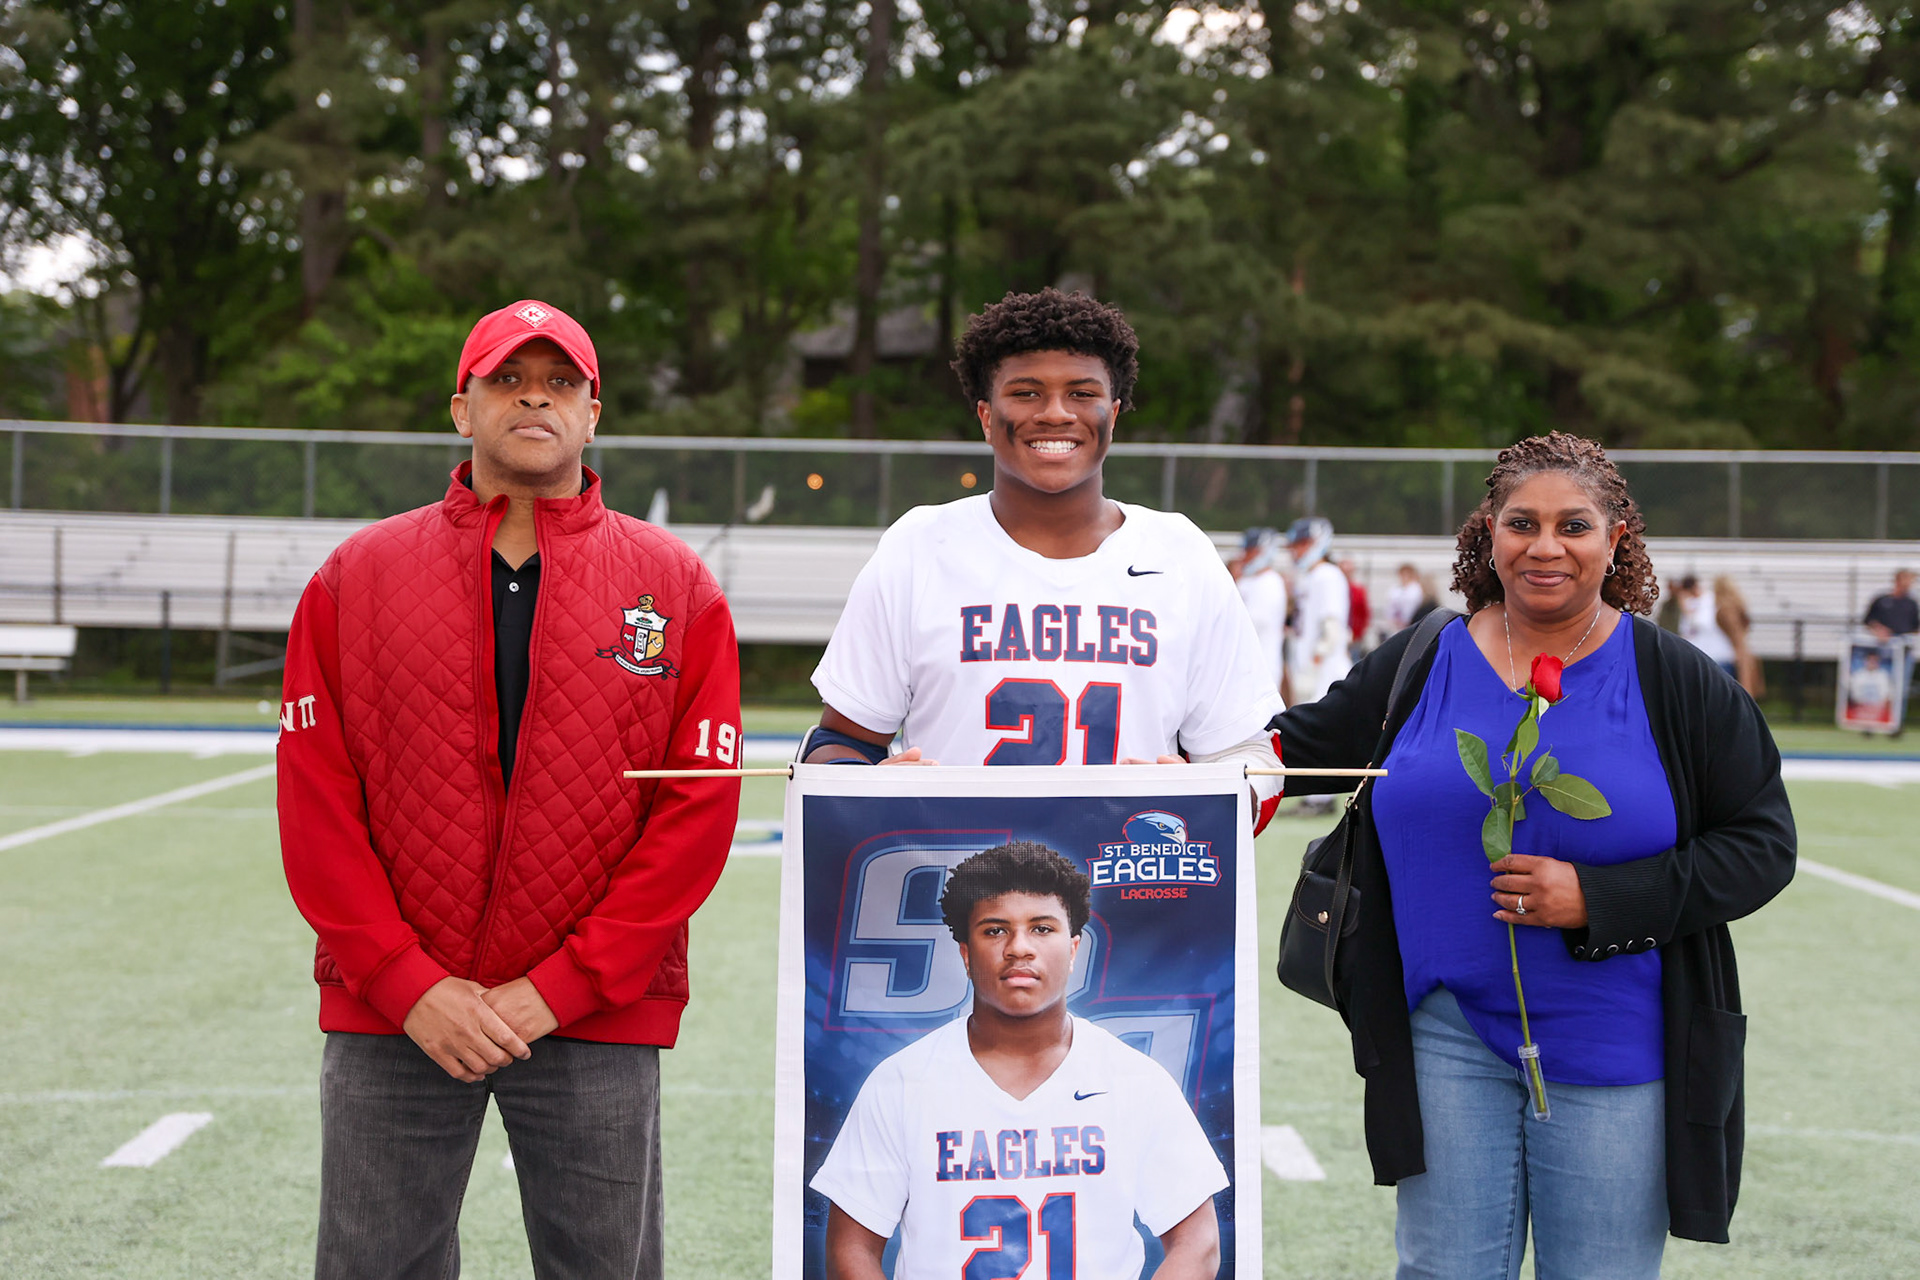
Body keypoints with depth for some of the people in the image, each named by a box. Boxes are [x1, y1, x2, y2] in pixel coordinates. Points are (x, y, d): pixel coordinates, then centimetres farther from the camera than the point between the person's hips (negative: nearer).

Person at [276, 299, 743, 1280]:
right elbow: (315, 799, 2)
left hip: (599, 1018, 0)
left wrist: (559, 988, -9)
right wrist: (407, 982, -8)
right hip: (387, 1013, 1)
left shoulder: (677, 588, 4)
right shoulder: (357, 577, 6)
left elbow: (699, 810, -2)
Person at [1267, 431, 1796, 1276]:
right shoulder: (1419, 667, 3)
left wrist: (1598, 900, -15)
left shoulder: (1678, 684, -3)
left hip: (1613, 1050, -2)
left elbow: (1759, 847, -5)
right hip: (1450, 1036, 2)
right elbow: (1300, 745, 16)